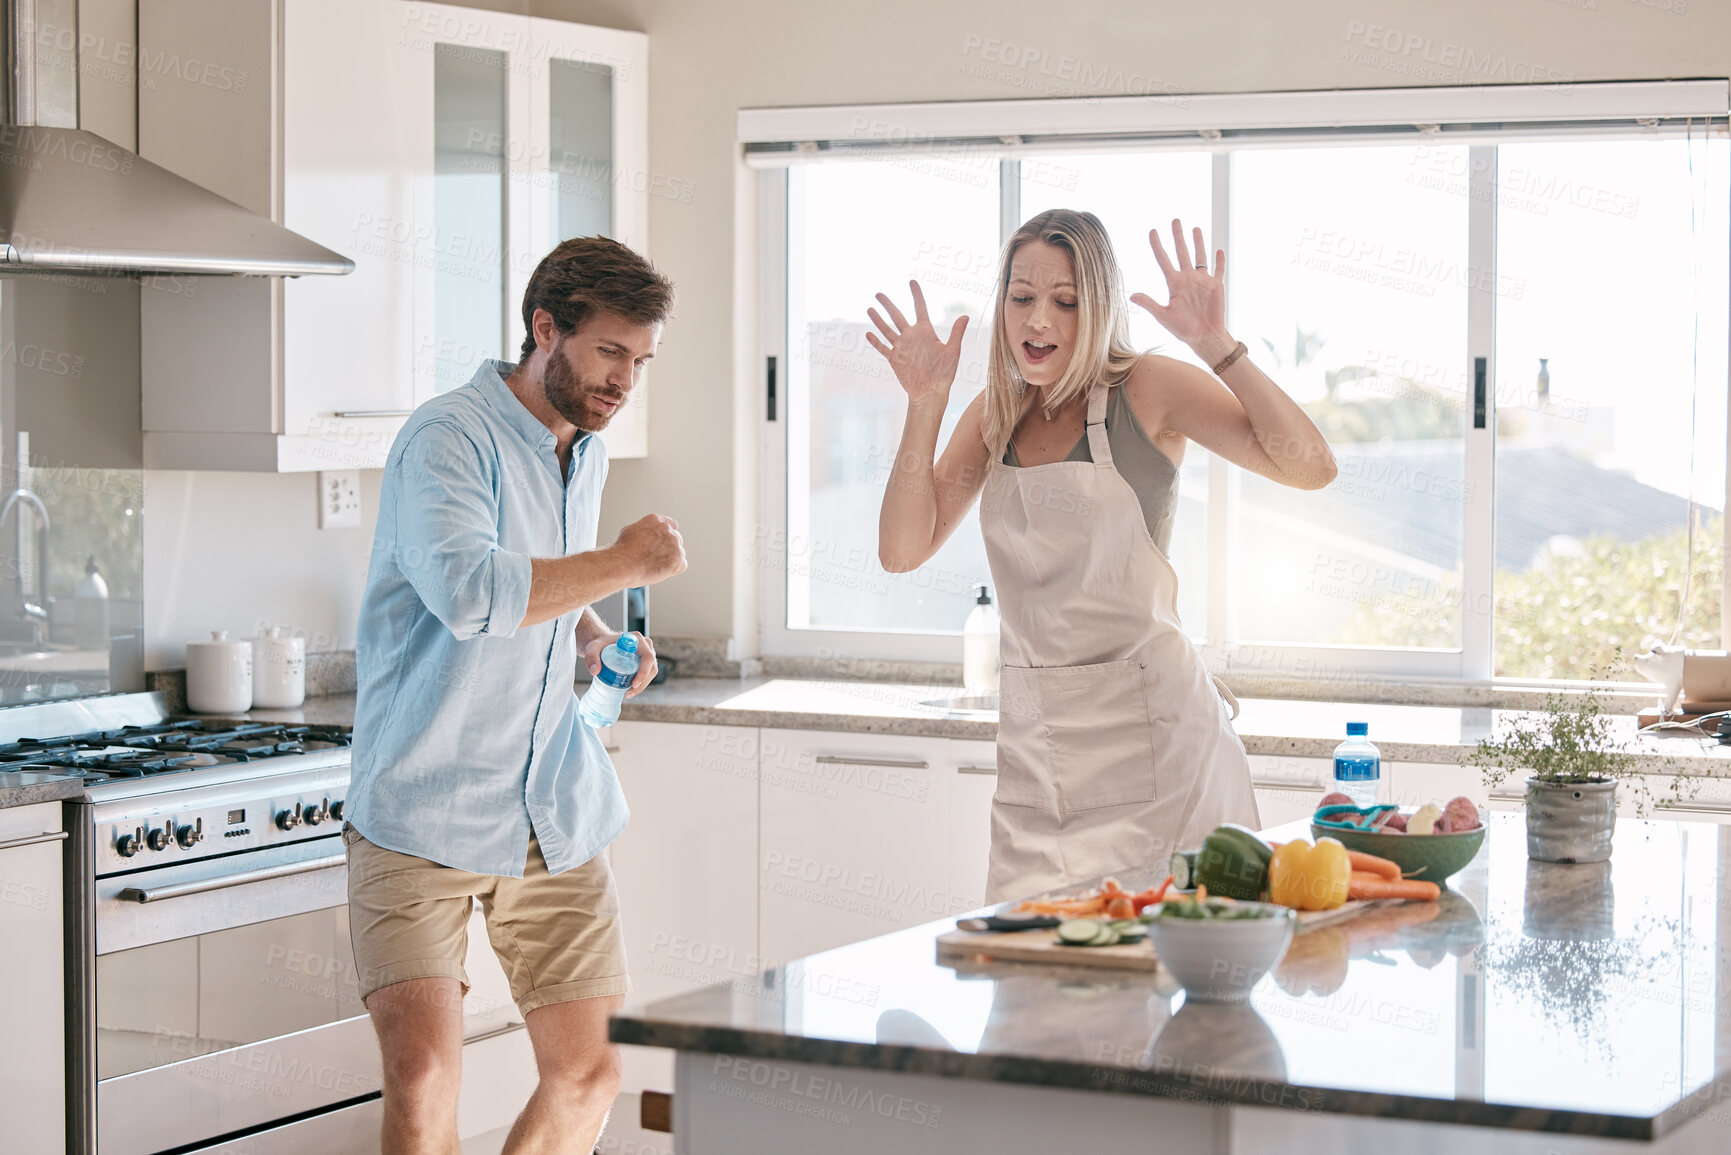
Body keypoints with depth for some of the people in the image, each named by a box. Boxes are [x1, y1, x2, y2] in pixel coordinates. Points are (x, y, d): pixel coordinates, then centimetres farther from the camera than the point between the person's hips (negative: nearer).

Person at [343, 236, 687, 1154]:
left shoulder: (585, 453, 14)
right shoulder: (449, 438, -13)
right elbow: (469, 591, -30)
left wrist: (595, 637, 9)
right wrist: (622, 564, -20)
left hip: (555, 819, 8)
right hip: (423, 817, -7)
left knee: (589, 1074, 9)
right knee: (425, 1076, -19)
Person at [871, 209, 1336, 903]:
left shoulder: (1147, 391, -4)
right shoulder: (996, 415, 11)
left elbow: (1309, 468, -15)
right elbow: (904, 549, 4)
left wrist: (1215, 345, -22)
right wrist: (925, 405, -5)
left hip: (1148, 726, -4)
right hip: (1033, 736, 5)